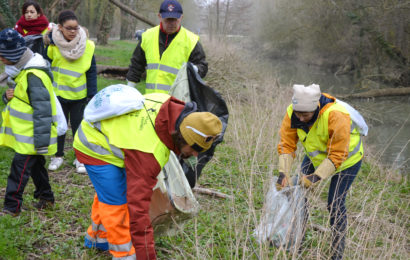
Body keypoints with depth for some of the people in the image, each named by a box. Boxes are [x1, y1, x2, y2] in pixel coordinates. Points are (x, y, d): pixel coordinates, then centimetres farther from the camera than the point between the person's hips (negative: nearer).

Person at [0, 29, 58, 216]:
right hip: (26, 134, 10)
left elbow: (42, 110, -26)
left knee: (19, 169, -4)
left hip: (32, 137, -10)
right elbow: (22, 98, 19)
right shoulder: (24, 70, 8)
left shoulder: (33, 76, -24)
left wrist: (42, 141, -25)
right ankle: (46, 197, 33)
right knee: (35, 166, 19)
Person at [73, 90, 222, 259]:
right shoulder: (148, 152, -40)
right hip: (95, 148, -9)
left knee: (106, 193, 22)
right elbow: (138, 205, -39)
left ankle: (97, 238, 41)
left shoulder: (171, 106, -19)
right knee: (116, 201, -10)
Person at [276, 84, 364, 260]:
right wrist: (283, 172, -28)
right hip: (316, 156, 5)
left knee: (335, 204, -9)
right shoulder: (292, 113, -23)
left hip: (347, 158, -5)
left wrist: (317, 177, -40)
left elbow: (336, 156, -34)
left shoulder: (336, 116, -39)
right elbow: (287, 144, -18)